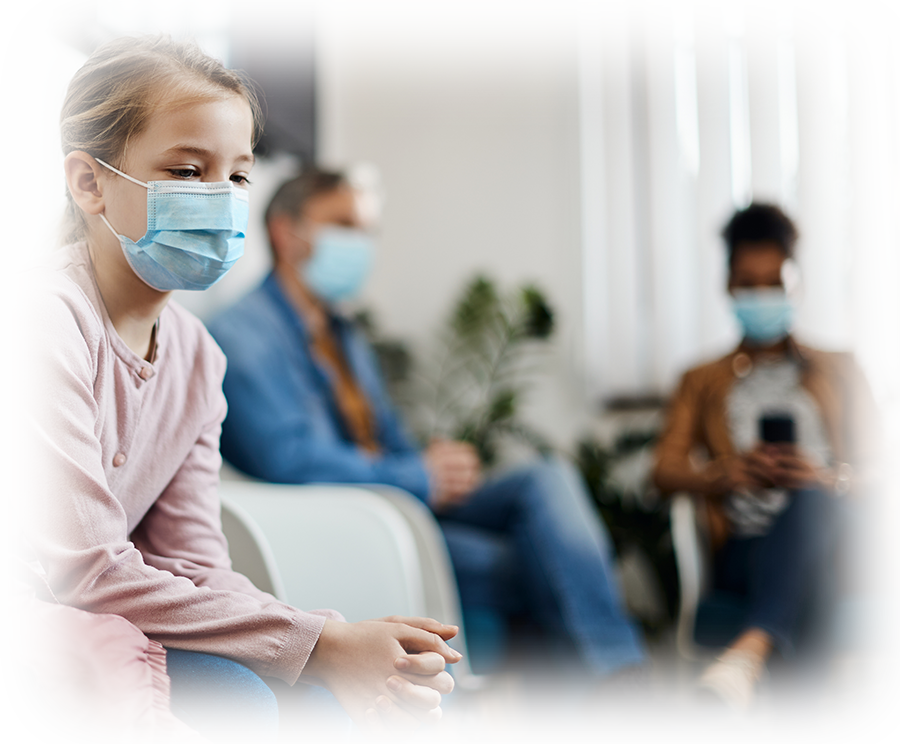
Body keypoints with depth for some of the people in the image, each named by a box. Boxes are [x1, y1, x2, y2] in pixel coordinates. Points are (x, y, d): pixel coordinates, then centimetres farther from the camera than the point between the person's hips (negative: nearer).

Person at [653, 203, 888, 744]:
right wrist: (732, 471, -12)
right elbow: (667, 471, 10)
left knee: (809, 501, -39)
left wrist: (830, 479, -11)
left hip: (843, 540, 0)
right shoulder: (703, 382, 26)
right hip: (748, 550, 0)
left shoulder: (839, 370, 26)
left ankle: (751, 649, -64)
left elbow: (877, 468, 14)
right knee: (810, 578, -39)